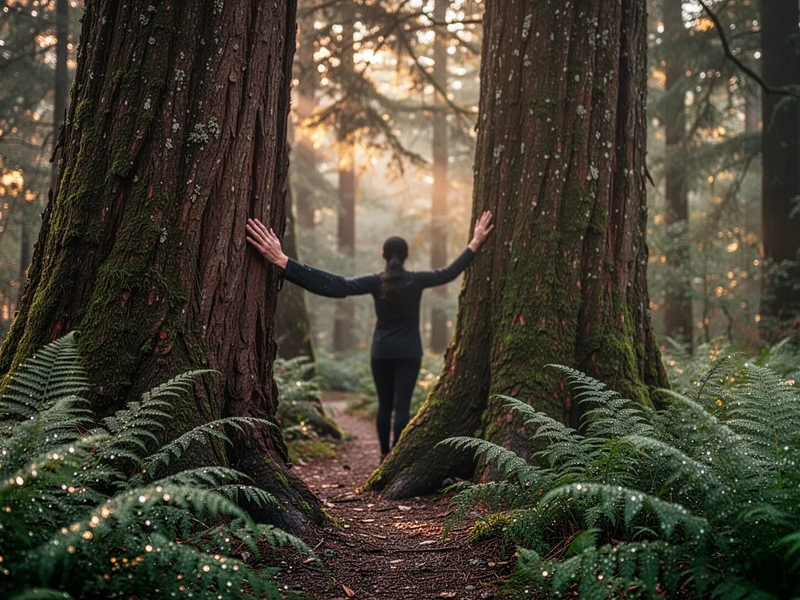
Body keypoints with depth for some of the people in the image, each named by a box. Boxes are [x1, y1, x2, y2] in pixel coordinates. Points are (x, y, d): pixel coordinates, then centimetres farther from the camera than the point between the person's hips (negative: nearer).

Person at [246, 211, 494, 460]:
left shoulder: (376, 282, -11)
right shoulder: (416, 280, -7)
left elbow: (336, 286, -25)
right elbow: (448, 273, 3)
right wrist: (475, 243, 8)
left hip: (382, 353, 1)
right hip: (409, 353, -1)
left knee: (384, 405, 15)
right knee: (402, 406, -3)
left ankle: (385, 454, 21)